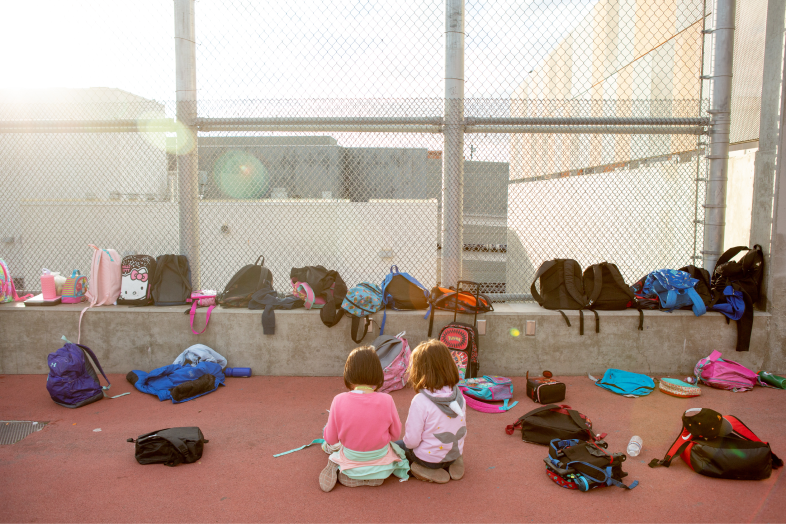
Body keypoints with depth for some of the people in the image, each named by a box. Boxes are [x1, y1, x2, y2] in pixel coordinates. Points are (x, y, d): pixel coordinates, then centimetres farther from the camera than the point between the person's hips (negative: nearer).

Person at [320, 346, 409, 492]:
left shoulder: (339, 400, -22)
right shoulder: (386, 400, -22)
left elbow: (331, 439, -12)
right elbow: (396, 433, -7)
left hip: (350, 463, 4)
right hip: (381, 464, -3)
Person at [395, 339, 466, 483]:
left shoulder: (420, 401, -27)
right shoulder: (459, 396, -10)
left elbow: (412, 441, -22)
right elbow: (462, 430, 3)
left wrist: (407, 441, 0)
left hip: (429, 458, -6)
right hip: (455, 453, 6)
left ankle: (425, 471, 1)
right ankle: (451, 465, 13)